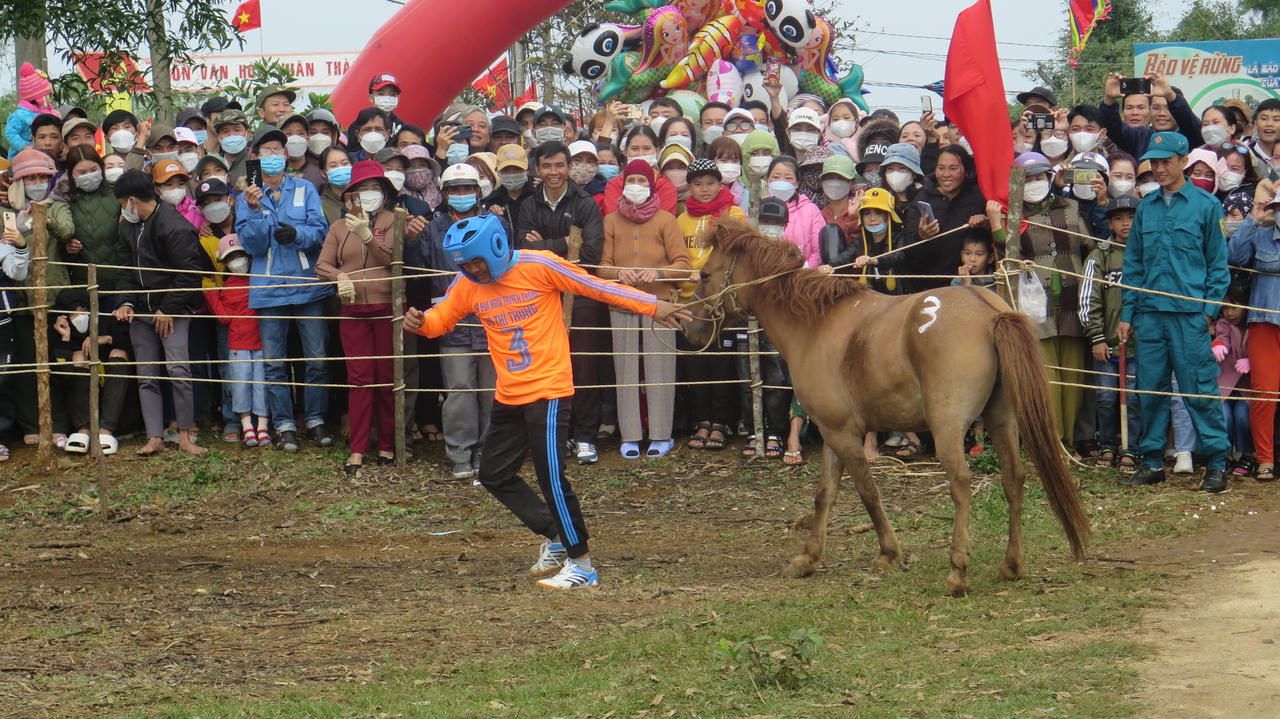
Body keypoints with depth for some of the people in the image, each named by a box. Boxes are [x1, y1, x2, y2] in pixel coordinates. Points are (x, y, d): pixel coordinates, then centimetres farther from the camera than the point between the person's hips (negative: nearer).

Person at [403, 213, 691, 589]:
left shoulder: (538, 266, -12)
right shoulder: (468, 284, 3)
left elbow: (595, 287, -8)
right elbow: (440, 319, 11)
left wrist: (653, 307, -8)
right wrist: (419, 321, -14)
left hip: (547, 390, -7)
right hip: (508, 396, 7)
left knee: (551, 476, -12)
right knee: (494, 475, 11)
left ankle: (581, 564, -4)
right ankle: (555, 537, 24)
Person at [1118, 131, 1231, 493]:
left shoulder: (1206, 204, 2)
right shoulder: (1146, 207, 13)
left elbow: (1218, 263, 3)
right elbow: (1133, 263, 16)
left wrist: (1210, 307, -6)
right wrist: (1127, 313, 10)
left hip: (1190, 313, -4)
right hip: (1149, 313, 4)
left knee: (1199, 389, -6)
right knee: (1151, 390, 6)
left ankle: (1217, 462, 0)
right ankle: (1152, 460, 14)